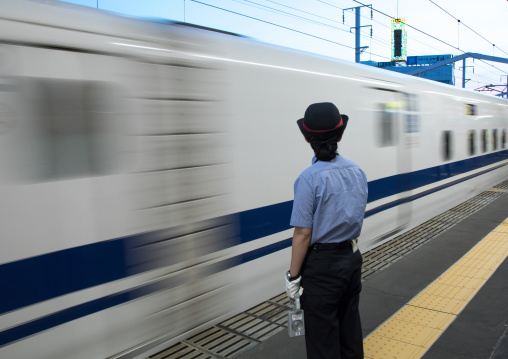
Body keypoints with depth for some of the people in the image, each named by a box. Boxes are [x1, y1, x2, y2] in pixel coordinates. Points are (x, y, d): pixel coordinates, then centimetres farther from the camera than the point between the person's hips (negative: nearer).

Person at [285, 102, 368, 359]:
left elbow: (303, 234, -20)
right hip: (352, 257, 7)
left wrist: (293, 276, -11)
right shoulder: (357, 171, -1)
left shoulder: (310, 179, -22)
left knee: (323, 336, 10)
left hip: (322, 265, -7)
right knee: (350, 323, 24)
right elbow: (357, 217, 9)